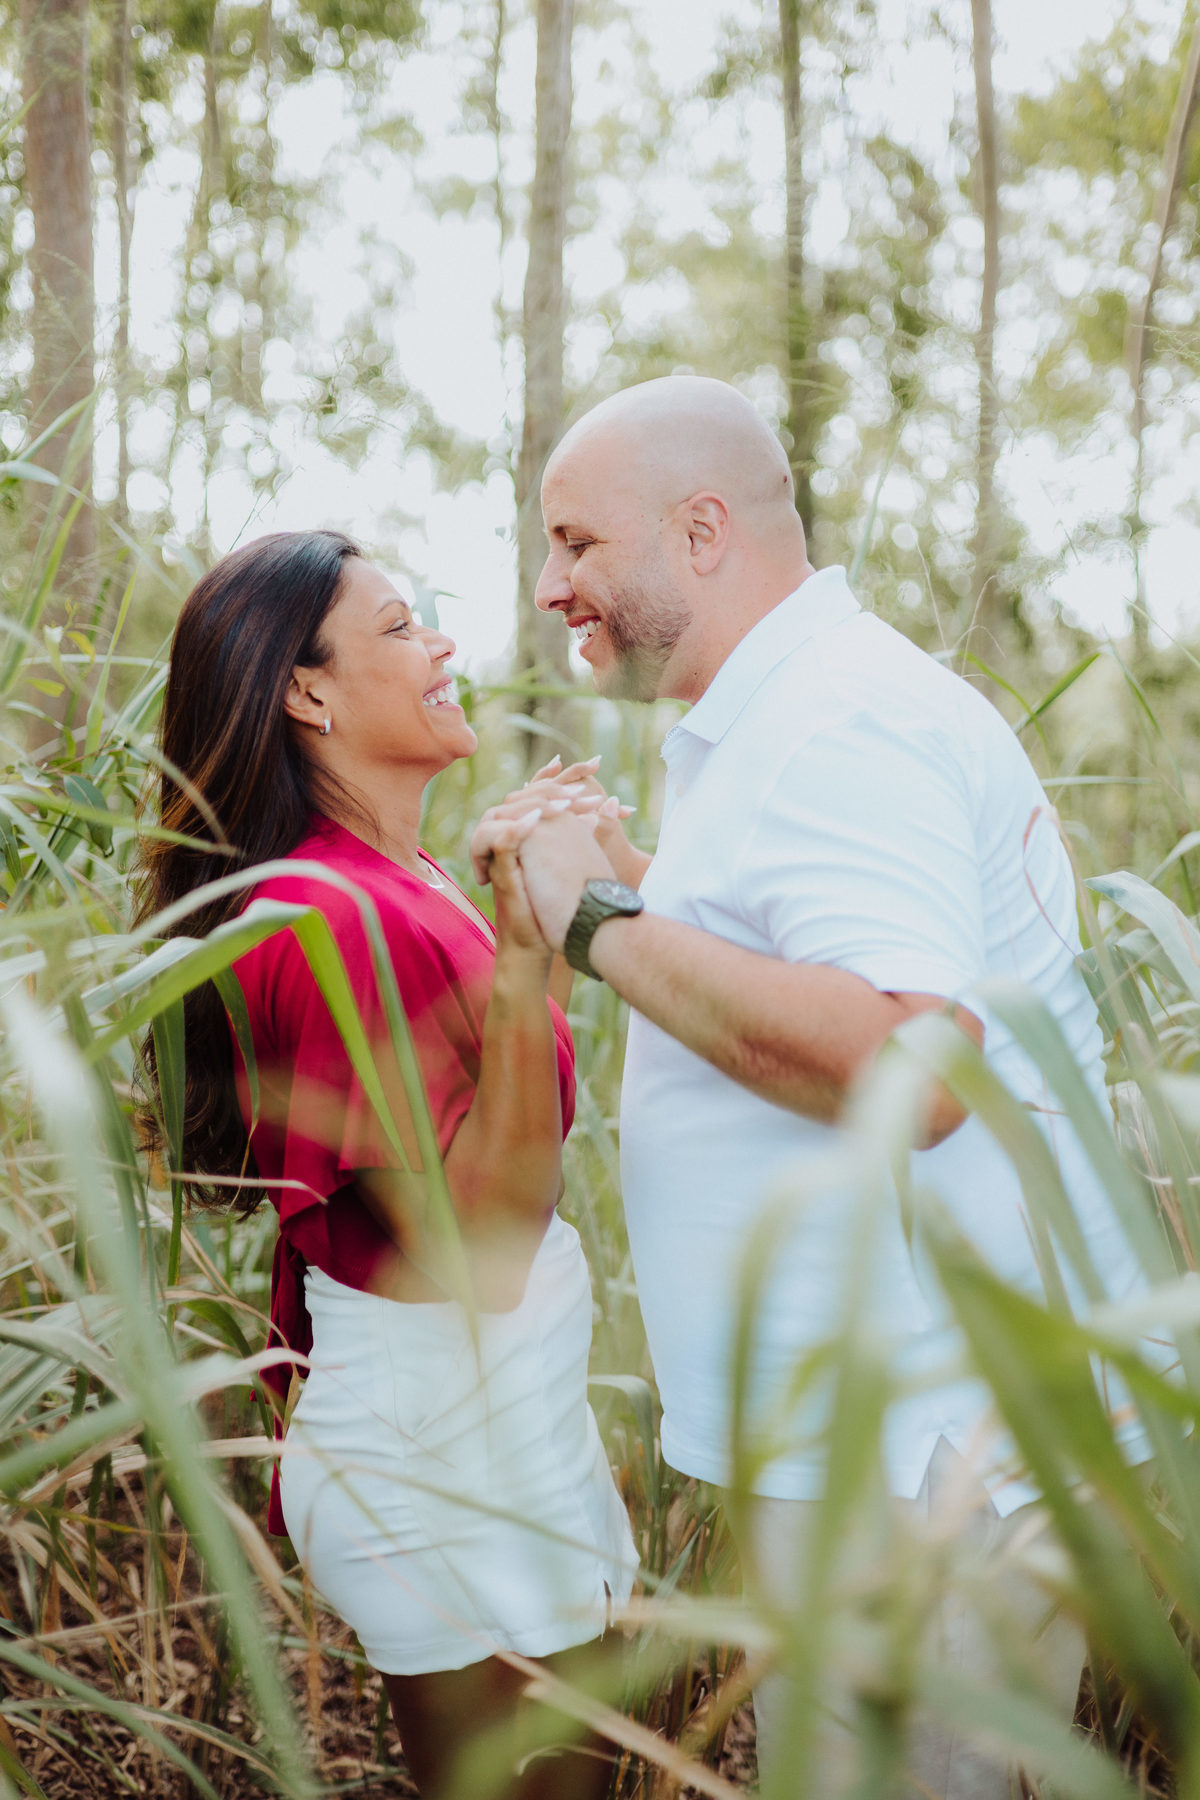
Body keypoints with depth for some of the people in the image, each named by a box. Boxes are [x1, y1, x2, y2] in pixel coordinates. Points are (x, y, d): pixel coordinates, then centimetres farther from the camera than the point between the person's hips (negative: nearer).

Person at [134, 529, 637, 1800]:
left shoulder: (402, 887, 6)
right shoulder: (333, 917, -23)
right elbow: (474, 1250, -26)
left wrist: (550, 905, 12)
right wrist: (525, 947, -30)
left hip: (514, 1411, 9)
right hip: (441, 1448, -9)